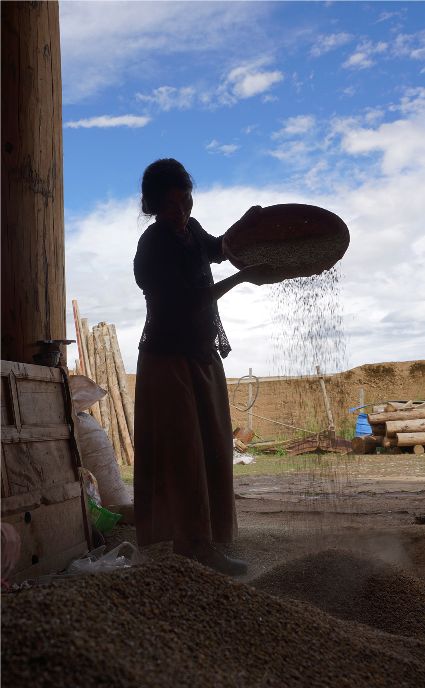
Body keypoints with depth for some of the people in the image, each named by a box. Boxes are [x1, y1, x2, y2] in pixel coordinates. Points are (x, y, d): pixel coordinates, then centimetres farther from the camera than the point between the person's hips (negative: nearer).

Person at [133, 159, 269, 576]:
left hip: (203, 357, 9)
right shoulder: (153, 247, -14)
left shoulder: (190, 230, 10)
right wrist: (243, 276, -17)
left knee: (212, 454, 10)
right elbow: (190, 300, -20)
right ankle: (195, 549, -1)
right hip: (169, 359, -8)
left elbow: (217, 249, 32)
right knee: (184, 456, -9)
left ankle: (207, 546, 21)